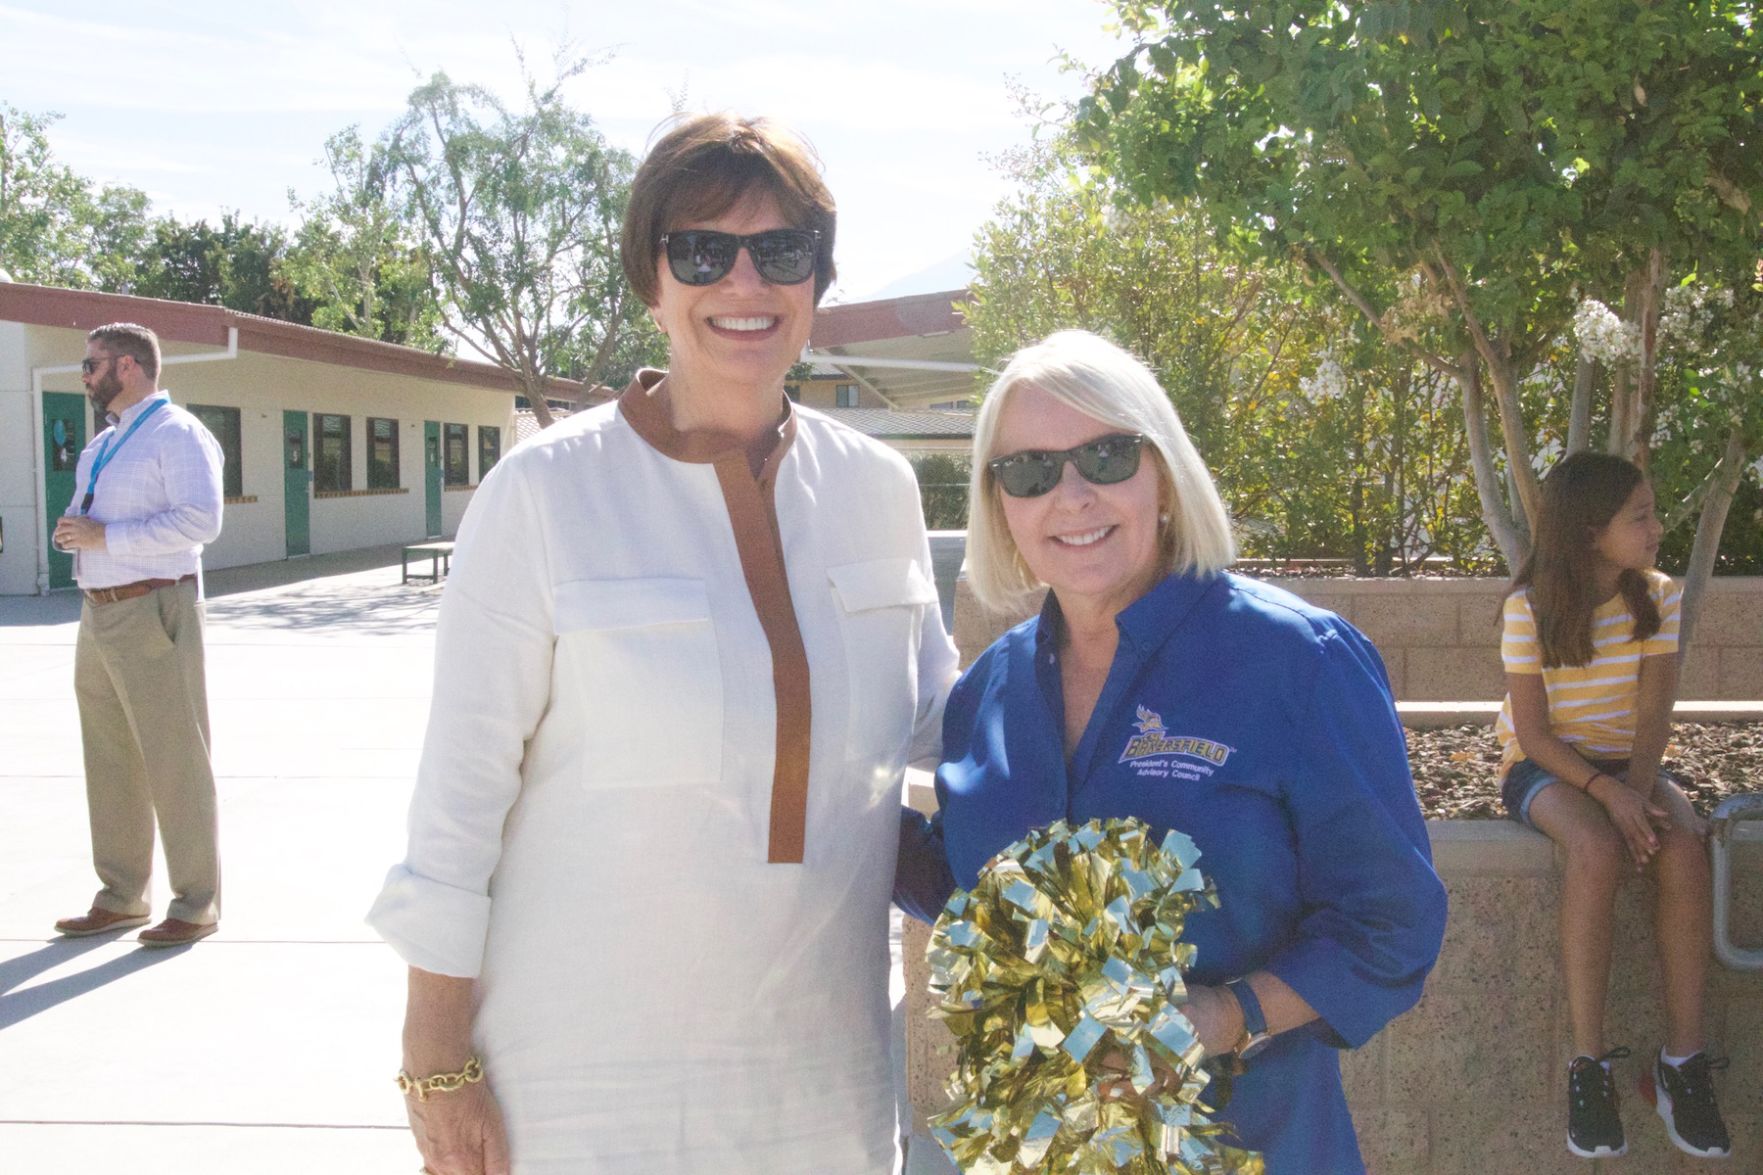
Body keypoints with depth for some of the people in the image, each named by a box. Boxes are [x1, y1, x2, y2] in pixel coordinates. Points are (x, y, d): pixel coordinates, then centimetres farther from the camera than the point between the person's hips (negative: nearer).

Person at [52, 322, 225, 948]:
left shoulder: (177, 434, -9)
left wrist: (104, 536, -20)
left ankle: (196, 905, 7)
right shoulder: (100, 447, 19)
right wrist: (72, 529, 2)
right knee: (109, 761, 14)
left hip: (152, 612, -9)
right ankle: (121, 897, 26)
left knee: (175, 761, -3)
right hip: (99, 614, 9)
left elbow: (200, 521, -21)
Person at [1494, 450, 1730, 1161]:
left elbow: (1655, 713, -7)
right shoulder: (1530, 607, -13)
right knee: (1597, 850, -36)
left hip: (1627, 763, 4)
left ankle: (1682, 1058, -20)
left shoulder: (1657, 597, -2)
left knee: (1685, 848, -29)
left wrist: (1637, 789, -24)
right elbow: (1533, 732, -14)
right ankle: (1588, 1063, -25)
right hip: (1544, 767, -4)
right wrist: (1606, 792, -27)